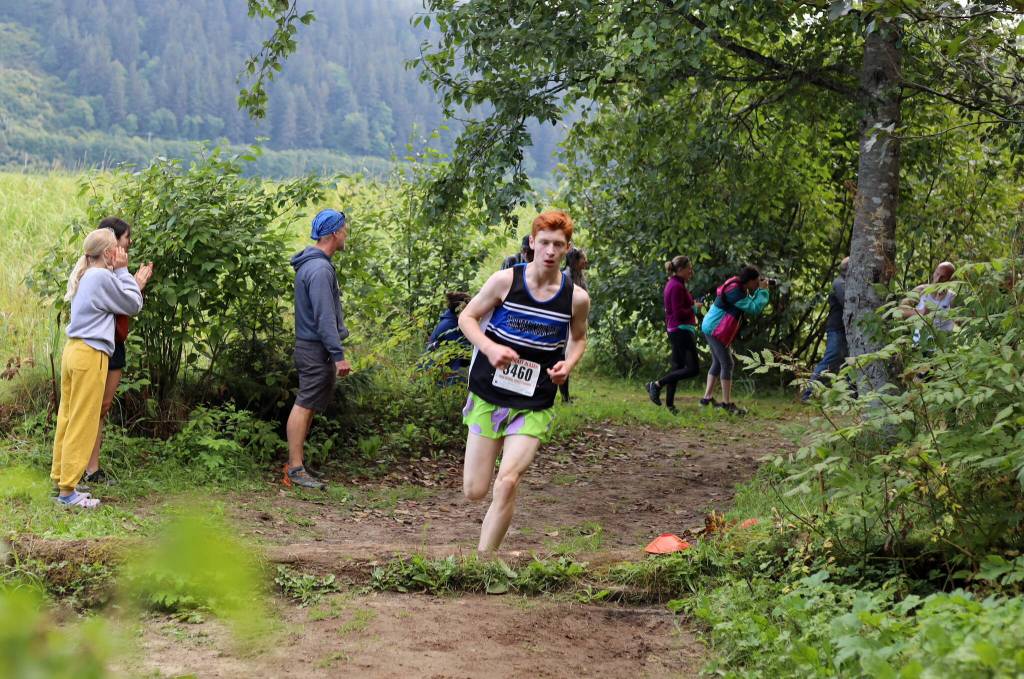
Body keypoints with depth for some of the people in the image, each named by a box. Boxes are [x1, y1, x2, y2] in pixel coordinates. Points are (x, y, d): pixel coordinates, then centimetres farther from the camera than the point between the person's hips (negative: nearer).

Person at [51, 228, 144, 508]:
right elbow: (133, 305, -4)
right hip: (90, 355, -9)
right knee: (82, 425, -4)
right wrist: (122, 271, 1)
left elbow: (121, 299, 20)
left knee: (68, 419, 12)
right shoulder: (103, 277, -13)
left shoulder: (85, 276, 14)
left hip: (73, 350, 9)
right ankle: (68, 489, -2)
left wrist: (119, 274, 16)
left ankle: (61, 480, 18)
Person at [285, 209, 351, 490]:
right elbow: (324, 317, -23)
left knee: (307, 405, 14)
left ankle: (296, 461, 21)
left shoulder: (313, 264, 14)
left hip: (312, 347, 11)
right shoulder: (320, 269, -19)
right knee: (305, 405, -9)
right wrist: (338, 354, -22)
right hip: (316, 349, -11)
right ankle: (295, 469, -8)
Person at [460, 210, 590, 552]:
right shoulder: (506, 280, -8)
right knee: (474, 491, 3)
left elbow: (578, 338, 16)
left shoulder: (577, 298, -4)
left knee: (507, 482, -17)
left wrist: (568, 364, -6)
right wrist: (490, 348, -16)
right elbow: (467, 317, 2)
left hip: (534, 405, 0)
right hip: (488, 395, 0)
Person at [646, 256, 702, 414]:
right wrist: (694, 308, -8)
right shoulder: (677, 286, -16)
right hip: (681, 331, -11)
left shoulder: (672, 284, 15)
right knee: (692, 368, -11)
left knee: (678, 367, 12)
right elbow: (679, 313, -21)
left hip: (675, 331, 11)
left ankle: (669, 404, 13)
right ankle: (656, 385, -10)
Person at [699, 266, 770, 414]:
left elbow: (751, 303, 15)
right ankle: (727, 403, -7)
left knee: (718, 363, 15)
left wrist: (760, 290, 3)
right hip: (716, 329, -11)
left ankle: (707, 397, 19)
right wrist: (763, 290, -16)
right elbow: (753, 309, -24)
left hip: (712, 328, 11)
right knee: (727, 364, -8)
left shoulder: (739, 288, 9)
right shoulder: (734, 291, -22)